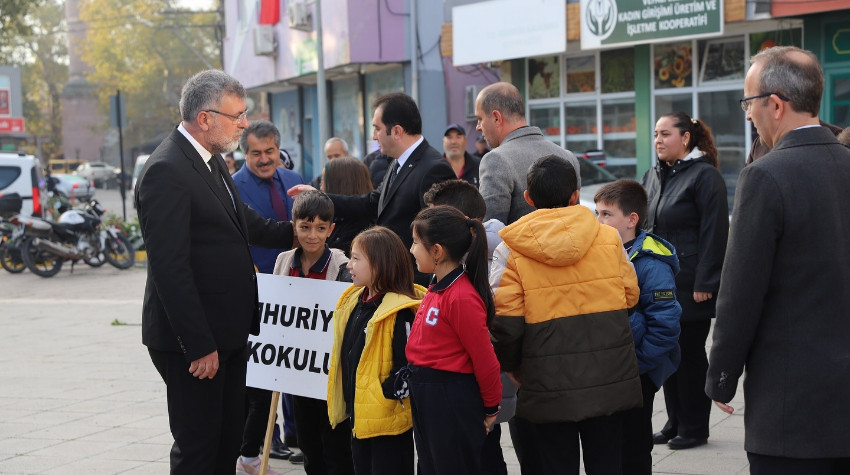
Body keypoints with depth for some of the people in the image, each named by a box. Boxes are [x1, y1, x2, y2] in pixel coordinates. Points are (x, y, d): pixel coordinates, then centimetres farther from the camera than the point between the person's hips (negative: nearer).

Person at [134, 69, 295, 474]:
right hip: (195, 338, -10)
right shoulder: (167, 171, -20)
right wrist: (199, 346, -22)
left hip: (227, 333, 10)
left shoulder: (211, 161, 11)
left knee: (228, 438, 18)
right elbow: (171, 268, -23)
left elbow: (248, 225, 20)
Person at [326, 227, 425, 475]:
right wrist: (350, 406, 17)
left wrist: (386, 395, -20)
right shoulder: (352, 302, 8)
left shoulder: (400, 312, -20)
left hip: (389, 420, -9)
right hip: (359, 417, 9)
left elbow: (409, 364, -22)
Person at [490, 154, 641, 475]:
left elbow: (506, 321, -9)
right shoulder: (609, 238, 0)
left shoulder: (510, 251, -6)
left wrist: (510, 365, 9)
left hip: (549, 385, -2)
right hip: (609, 381, 2)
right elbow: (630, 296, 9)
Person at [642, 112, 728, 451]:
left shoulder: (704, 175, -10)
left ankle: (694, 427, 12)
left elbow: (715, 233, -14)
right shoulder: (653, 176, 13)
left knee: (690, 354, 1)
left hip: (689, 286, -7)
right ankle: (674, 423, 21)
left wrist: (704, 283, -18)